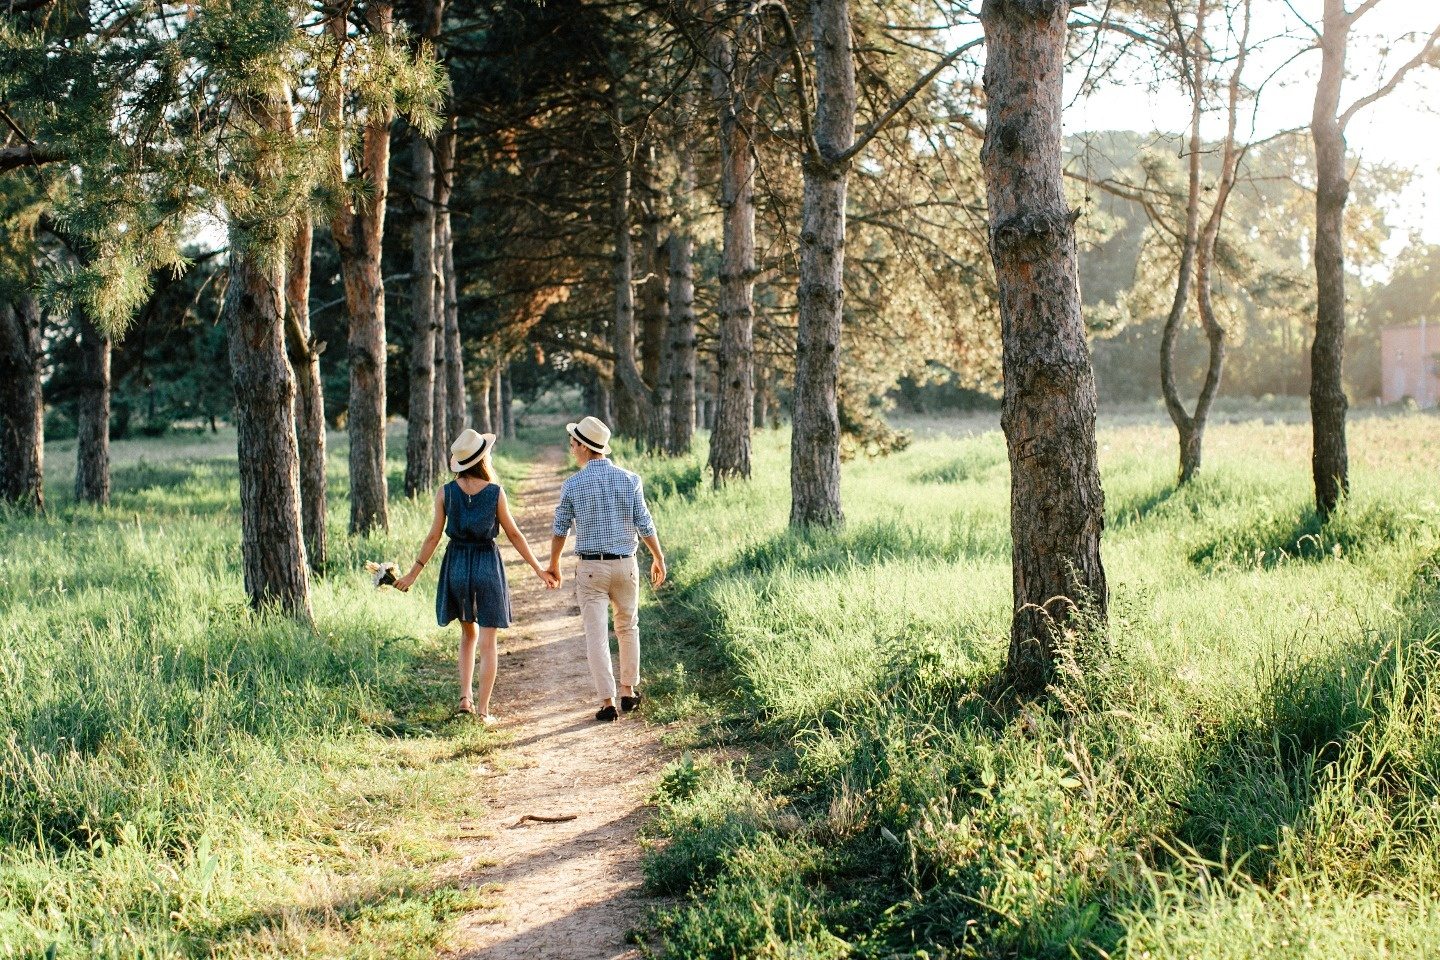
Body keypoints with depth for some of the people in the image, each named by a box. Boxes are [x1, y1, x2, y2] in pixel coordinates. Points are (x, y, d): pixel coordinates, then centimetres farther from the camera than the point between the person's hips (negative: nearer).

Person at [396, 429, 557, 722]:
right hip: (487, 565, -2)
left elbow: (433, 537, -3)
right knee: (487, 643, 4)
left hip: (456, 565, 2)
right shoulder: (496, 492, -9)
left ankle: (465, 697, 12)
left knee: (468, 633, 22)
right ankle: (483, 710, 3)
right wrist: (539, 570, 6)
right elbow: (514, 535, -3)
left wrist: (414, 573, 7)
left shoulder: (445, 493, -5)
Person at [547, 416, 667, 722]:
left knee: (597, 636, 1)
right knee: (628, 629, 19)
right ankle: (629, 691, 25)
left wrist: (553, 564, 17)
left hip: (590, 568, -2)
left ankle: (607, 701, -3)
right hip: (625, 565, 2)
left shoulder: (572, 485, -7)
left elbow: (560, 530, 2)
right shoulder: (629, 480, -3)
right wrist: (658, 558, 15)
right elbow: (645, 526, 0)